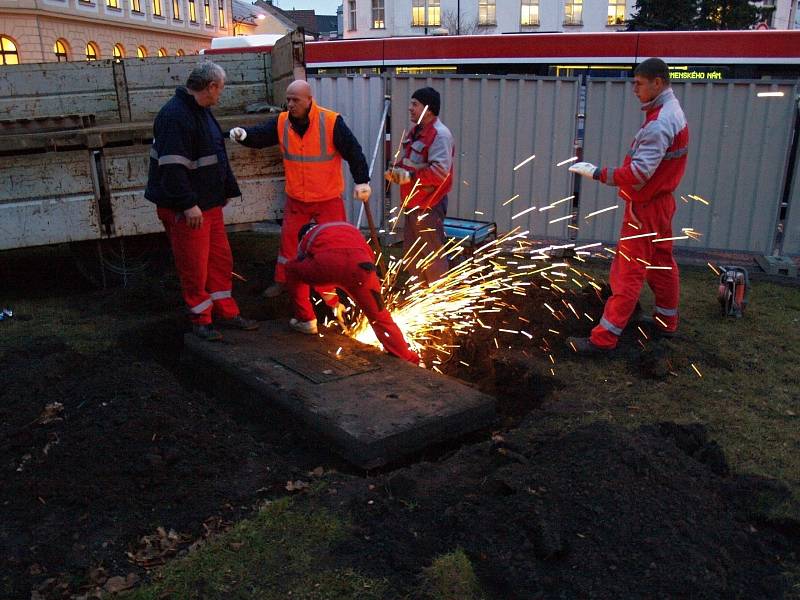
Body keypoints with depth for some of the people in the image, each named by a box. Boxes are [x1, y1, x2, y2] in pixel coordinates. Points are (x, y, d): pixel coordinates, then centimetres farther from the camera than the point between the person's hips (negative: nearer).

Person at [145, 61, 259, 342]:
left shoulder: (202, 111, 14)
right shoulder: (175, 116, -20)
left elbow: (216, 157, 22)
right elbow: (172, 166, -27)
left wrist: (227, 189, 23)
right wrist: (188, 204, -28)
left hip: (209, 203, 10)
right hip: (185, 209, -10)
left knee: (220, 259, 15)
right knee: (194, 266, 1)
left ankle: (227, 313, 26)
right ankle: (200, 320, 15)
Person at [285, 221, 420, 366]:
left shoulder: (307, 238, 42)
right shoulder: (350, 229, 47)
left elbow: (309, 273, 50)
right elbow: (371, 259, 45)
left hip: (327, 265, -2)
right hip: (360, 267, 2)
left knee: (292, 268, 32)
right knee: (381, 319, 17)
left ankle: (306, 321, 33)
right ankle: (409, 362, 12)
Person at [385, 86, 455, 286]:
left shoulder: (440, 135, -17)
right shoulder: (416, 131, 13)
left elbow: (440, 171, -26)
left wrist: (410, 176, -24)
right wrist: (397, 171, 3)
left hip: (429, 204, -10)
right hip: (413, 202, 10)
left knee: (433, 254, -1)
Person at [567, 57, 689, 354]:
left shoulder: (659, 123, -23)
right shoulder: (672, 111, 10)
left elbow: (638, 173, -30)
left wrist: (597, 173, -27)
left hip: (645, 207, -10)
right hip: (660, 202, 10)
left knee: (629, 273, -8)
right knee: (661, 263, 19)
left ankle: (604, 337, -5)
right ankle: (666, 321, 33)